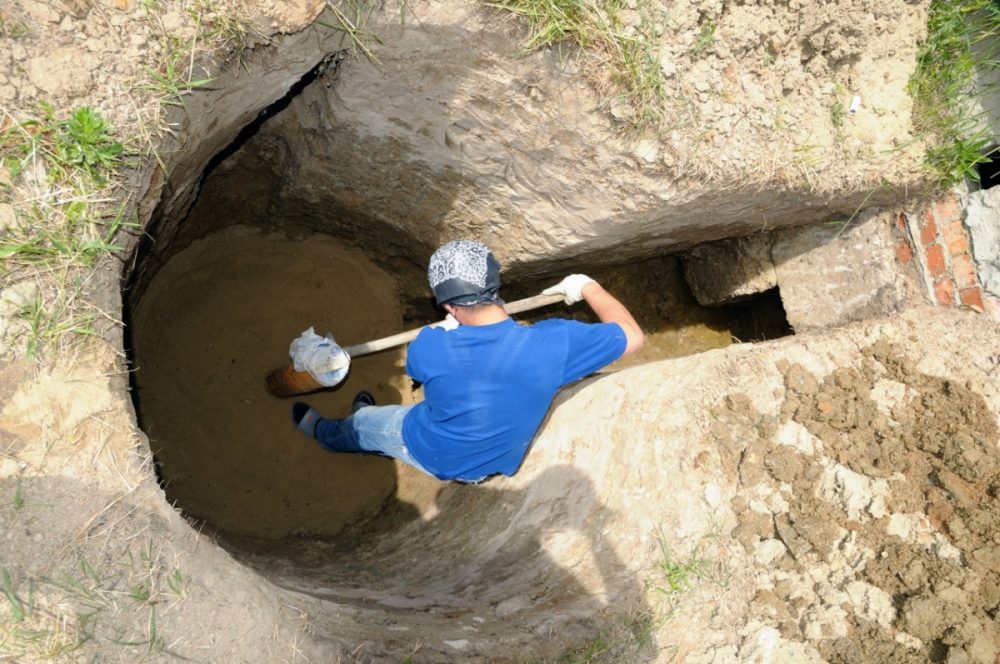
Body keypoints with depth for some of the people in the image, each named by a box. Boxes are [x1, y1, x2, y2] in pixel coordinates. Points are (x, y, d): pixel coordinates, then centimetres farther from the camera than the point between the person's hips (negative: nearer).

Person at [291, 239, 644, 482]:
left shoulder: (429, 347, -34)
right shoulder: (553, 343, -35)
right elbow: (632, 336, -20)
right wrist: (587, 287, -8)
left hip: (434, 455, -3)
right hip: (500, 459, 3)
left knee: (363, 423, 30)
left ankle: (324, 433, 62)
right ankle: (374, 418, 61)